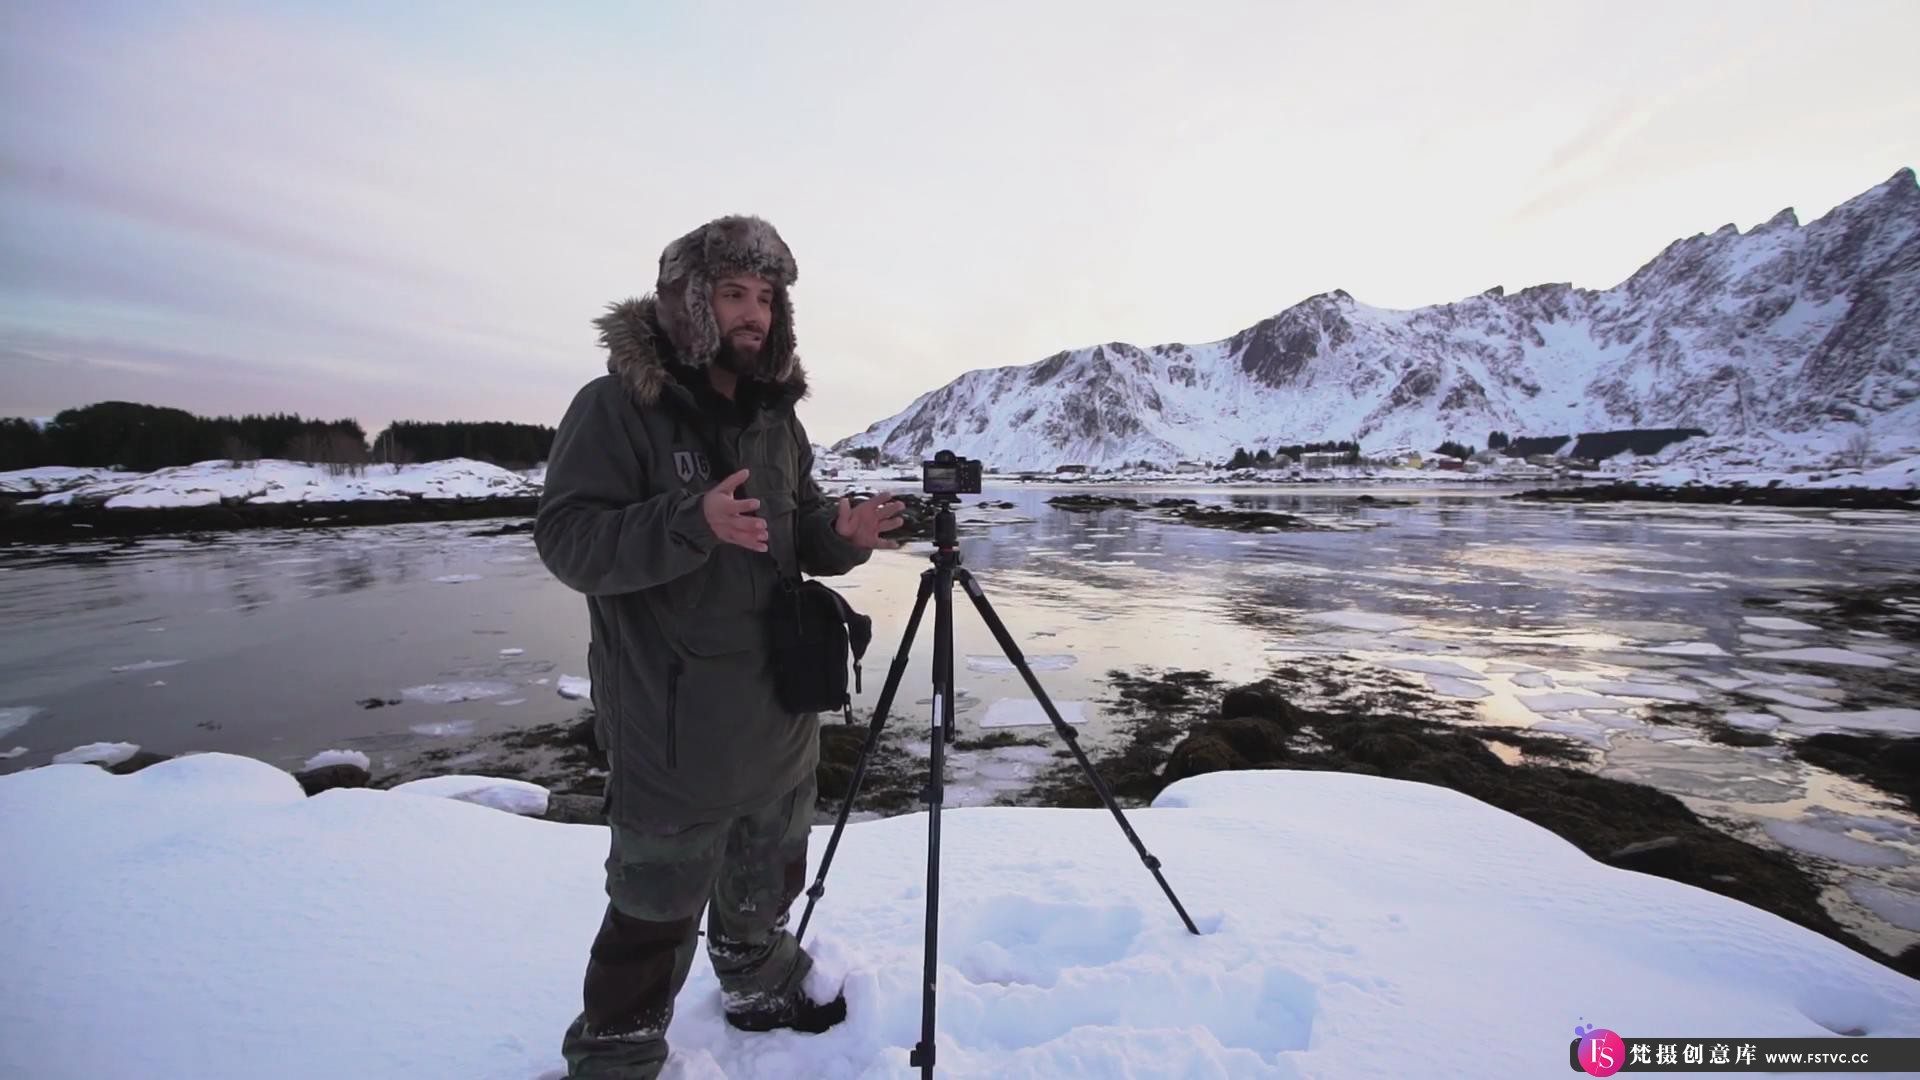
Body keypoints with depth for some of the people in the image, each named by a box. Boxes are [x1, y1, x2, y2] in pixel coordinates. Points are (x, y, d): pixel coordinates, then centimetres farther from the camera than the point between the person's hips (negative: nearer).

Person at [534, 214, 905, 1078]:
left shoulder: (775, 412, 8)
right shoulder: (615, 405, -11)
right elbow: (566, 540, -18)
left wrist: (842, 532, -9)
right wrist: (691, 522, -33)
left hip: (780, 705, 7)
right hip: (672, 720, -6)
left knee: (768, 873, 24)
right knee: (659, 902, 6)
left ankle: (762, 987, 49)